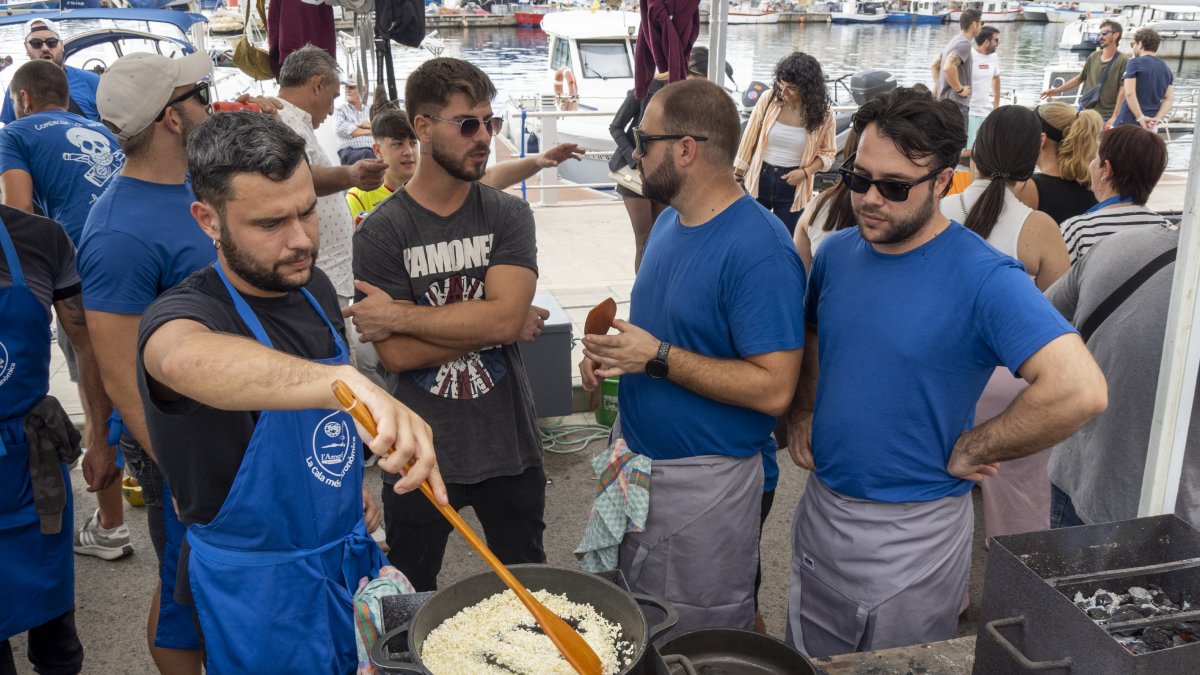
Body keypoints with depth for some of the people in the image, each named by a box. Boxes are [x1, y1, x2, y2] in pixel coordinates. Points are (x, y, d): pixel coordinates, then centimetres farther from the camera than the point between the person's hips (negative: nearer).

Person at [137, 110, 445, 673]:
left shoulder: (312, 286, -1)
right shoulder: (184, 312, -24)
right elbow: (185, 358, -51)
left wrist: (349, 487, 12)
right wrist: (349, 382, -66)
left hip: (352, 557, 7)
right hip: (260, 587, -6)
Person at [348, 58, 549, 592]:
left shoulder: (509, 216, -3)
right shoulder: (380, 232, -8)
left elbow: (504, 317, -19)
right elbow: (397, 355, -17)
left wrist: (399, 315, -18)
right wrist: (498, 328, -15)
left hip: (509, 445, 2)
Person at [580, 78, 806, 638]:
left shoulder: (758, 249, -23)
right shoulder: (670, 219, 5)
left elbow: (773, 389, -26)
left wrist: (658, 357, -26)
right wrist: (612, 349, -2)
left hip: (705, 482, -8)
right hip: (637, 460, 8)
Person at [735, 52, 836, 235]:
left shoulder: (822, 115, -10)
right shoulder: (768, 99, -9)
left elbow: (828, 153, 1)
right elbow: (749, 139, -1)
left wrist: (805, 172, -17)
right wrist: (736, 176, 4)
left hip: (793, 188, -1)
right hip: (759, 180, 1)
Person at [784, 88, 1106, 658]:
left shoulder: (984, 278, -21)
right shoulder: (836, 253, -1)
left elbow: (1079, 391, -33)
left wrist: (968, 450, -22)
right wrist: (801, 414, 2)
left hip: (914, 534, -5)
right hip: (820, 510, 6)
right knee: (808, 663, 24)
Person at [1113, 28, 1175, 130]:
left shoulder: (1135, 63, -6)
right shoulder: (1166, 69, 14)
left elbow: (1129, 93, -17)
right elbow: (1169, 99, 6)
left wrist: (1140, 117, -15)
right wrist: (1157, 118, -4)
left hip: (1128, 122, -6)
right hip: (1150, 126, 6)